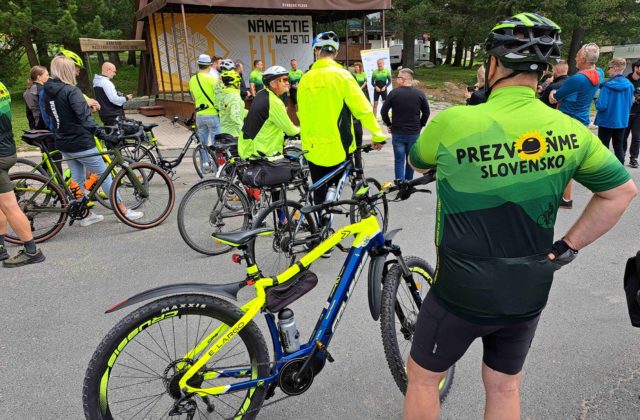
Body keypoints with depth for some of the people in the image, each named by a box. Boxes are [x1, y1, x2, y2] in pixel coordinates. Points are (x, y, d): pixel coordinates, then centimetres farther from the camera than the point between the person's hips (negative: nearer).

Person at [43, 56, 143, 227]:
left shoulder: (48, 92, 7)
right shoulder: (71, 91, -18)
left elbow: (50, 114, 18)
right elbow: (84, 117, -24)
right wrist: (100, 132, -26)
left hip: (63, 143, 8)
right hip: (81, 143, -8)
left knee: (77, 179, 15)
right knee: (104, 176, 0)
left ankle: (85, 215, 23)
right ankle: (124, 211, 6)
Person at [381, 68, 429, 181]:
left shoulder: (394, 92, -8)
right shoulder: (419, 93, -2)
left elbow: (384, 111, -5)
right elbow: (426, 112, 3)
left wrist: (389, 124, 8)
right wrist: (420, 126, 15)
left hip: (397, 133, -2)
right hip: (414, 133, 2)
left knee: (399, 161, 4)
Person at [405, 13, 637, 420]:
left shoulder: (453, 121, -19)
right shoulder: (570, 131, -7)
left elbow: (418, 163, 2)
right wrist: (567, 248, 6)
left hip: (462, 292, -4)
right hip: (529, 294, 5)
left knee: (422, 377, 19)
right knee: (505, 387, 25)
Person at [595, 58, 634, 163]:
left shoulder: (608, 85, -16)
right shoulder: (629, 85, 1)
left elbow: (601, 106, -20)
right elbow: (630, 104, 11)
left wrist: (596, 101, 0)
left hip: (607, 121, -5)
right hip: (622, 121, 5)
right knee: (619, 147, 13)